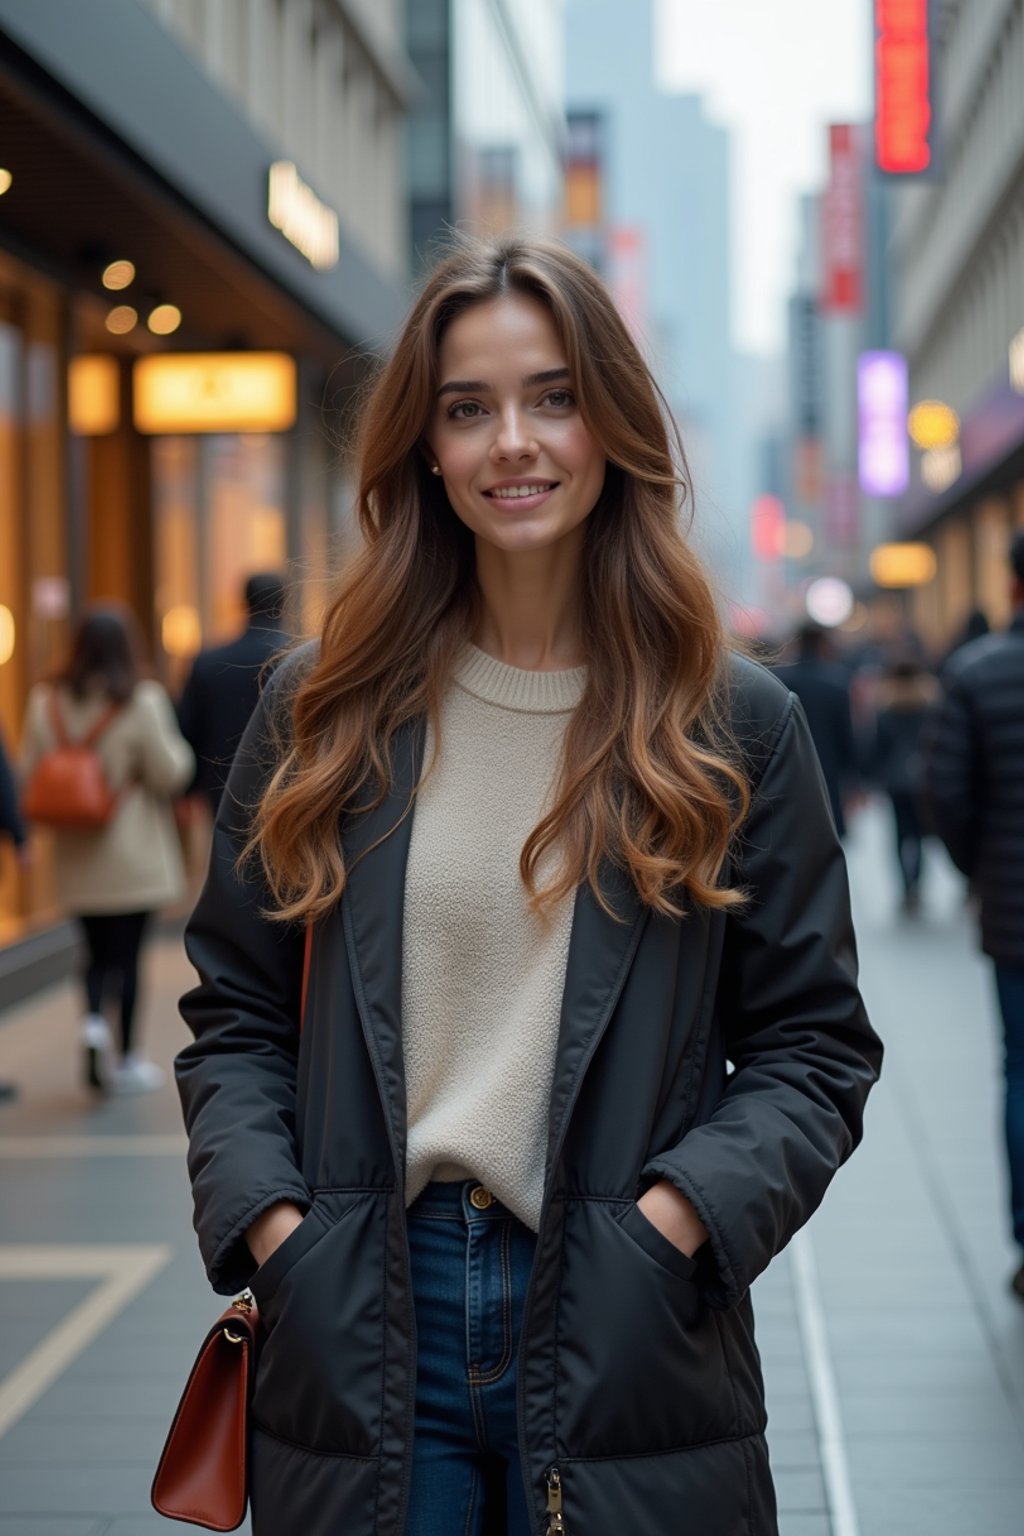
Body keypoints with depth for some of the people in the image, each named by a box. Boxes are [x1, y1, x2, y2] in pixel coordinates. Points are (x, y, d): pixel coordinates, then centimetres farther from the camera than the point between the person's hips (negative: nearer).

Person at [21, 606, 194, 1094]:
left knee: (97, 952, 15)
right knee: (127, 953, 5)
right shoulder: (142, 701, -13)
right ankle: (126, 1058, 8)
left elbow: (30, 775, 1)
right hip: (133, 855, -3)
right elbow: (169, 774, -11)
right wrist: (178, 746, 8)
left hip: (75, 857, 3)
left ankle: (93, 1019, -8)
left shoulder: (46, 702, 0)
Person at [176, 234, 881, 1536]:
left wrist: (672, 1218, -13)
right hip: (356, 1328, 1)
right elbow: (232, 1014, 8)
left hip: (622, 1336, -1)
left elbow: (815, 1042, 1)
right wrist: (268, 1222, -6)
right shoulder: (322, 711, 4)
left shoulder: (733, 726, 0)